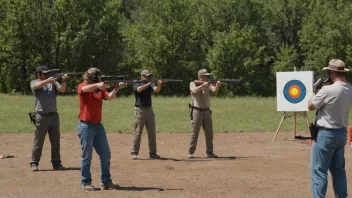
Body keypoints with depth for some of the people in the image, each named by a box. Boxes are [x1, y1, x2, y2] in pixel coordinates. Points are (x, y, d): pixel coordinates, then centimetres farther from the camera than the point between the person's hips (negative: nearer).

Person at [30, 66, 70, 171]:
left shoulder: (53, 82, 10)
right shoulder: (34, 82, 2)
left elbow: (62, 89, -6)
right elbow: (38, 85, -21)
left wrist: (63, 81, -25)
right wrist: (49, 80, -35)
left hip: (54, 115, 4)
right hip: (41, 116, -4)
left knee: (55, 142, 8)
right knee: (38, 142, 1)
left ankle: (56, 163, 15)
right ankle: (34, 163, 9)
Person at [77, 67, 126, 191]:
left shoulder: (100, 89, 9)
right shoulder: (82, 87, -9)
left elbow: (109, 97, -3)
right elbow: (86, 89, -32)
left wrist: (116, 88, -20)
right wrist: (98, 85, -50)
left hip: (98, 126, 7)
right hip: (86, 126, -7)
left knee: (106, 154, 6)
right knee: (87, 156, -2)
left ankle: (106, 181, 13)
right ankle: (85, 183, 8)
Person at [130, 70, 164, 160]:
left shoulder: (151, 85, 10)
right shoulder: (136, 84, 2)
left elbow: (157, 90, -10)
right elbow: (139, 89, -21)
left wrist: (159, 84, -30)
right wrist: (148, 83, -26)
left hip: (149, 110, 4)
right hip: (140, 110, -4)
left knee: (152, 133, 5)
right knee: (138, 132, -4)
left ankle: (152, 153, 12)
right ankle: (134, 153, 0)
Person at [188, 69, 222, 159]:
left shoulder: (208, 84, 9)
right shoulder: (193, 83, -1)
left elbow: (215, 91, -11)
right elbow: (195, 90, -23)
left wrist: (217, 85, -31)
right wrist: (203, 85, -29)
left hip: (207, 111, 5)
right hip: (197, 111, -5)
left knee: (209, 133, 5)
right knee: (195, 133, -5)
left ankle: (209, 152, 13)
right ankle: (190, 153, 1)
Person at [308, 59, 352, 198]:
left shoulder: (328, 90, -22)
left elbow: (310, 106, -8)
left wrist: (317, 93, 7)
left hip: (325, 134, -7)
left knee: (318, 171, -3)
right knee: (338, 170, 18)